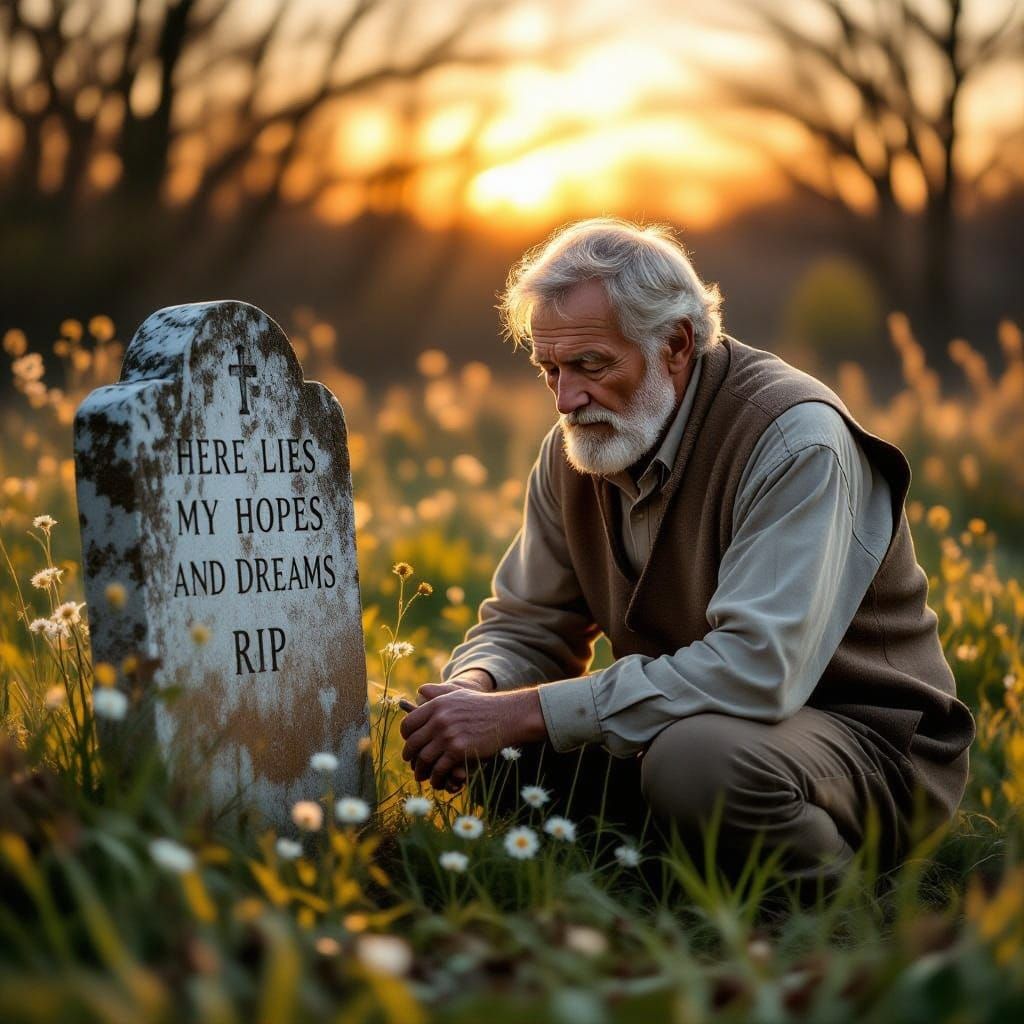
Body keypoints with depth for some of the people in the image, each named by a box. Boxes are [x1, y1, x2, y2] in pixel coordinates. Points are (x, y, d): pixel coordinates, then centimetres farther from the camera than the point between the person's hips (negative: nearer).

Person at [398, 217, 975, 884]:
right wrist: (474, 689, -18)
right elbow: (523, 627, 9)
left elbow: (757, 668, -33)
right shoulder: (577, 446, 2)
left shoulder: (794, 440, -23)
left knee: (700, 755, -37)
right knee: (489, 740, -10)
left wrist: (526, 712, -33)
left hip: (872, 739, -7)